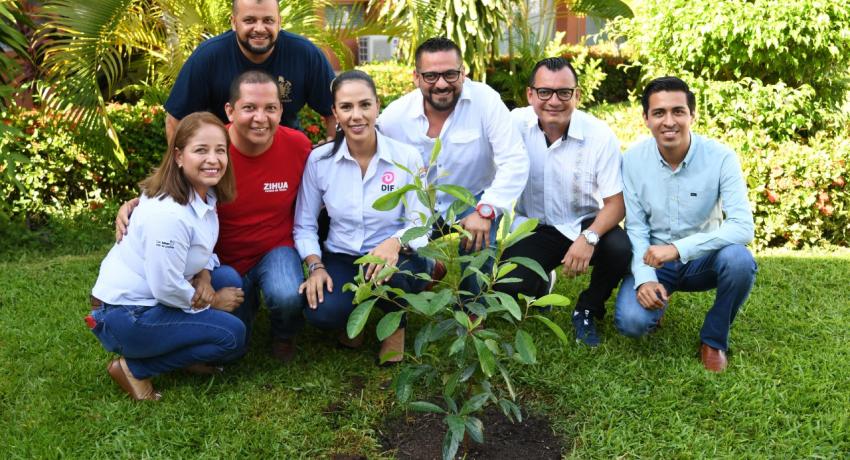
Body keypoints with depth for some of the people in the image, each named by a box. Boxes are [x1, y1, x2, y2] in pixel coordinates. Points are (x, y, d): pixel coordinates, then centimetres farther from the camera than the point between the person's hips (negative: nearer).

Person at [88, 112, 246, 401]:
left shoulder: (205, 194, -1)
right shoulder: (168, 214, -29)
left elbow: (201, 249, 11)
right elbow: (167, 289, -24)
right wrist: (210, 301, -9)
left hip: (149, 298, 9)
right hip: (123, 315, -9)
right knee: (232, 336, -14)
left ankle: (186, 354, 7)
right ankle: (133, 368, -4)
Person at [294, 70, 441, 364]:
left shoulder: (406, 157, -9)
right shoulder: (319, 160, -5)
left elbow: (419, 224, -10)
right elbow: (304, 225, 1)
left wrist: (395, 242, -32)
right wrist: (316, 266, -16)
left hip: (395, 257, -1)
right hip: (341, 258, 1)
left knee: (388, 272, -38)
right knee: (323, 313, -30)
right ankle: (356, 309, 11)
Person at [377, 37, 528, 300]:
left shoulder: (485, 100, -18)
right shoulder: (393, 117, -10)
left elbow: (515, 162, -22)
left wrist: (485, 211, -34)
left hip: (473, 201, -1)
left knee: (476, 239, -31)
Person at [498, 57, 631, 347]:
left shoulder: (601, 136, -14)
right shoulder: (516, 124, -11)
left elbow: (616, 203, -12)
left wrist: (589, 238, -29)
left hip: (585, 224, 0)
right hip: (533, 226, 0)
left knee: (621, 249, -31)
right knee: (509, 282, -26)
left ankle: (588, 310, 2)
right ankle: (540, 285, 17)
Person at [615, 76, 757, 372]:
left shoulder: (721, 157, -18)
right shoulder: (633, 159, -12)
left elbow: (743, 226, -25)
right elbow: (635, 227, -7)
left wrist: (678, 248, -35)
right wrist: (644, 278, -23)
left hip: (703, 259, 0)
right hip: (653, 260, 0)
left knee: (739, 260, -33)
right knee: (631, 321, -26)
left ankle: (714, 339, -5)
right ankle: (657, 302, 14)